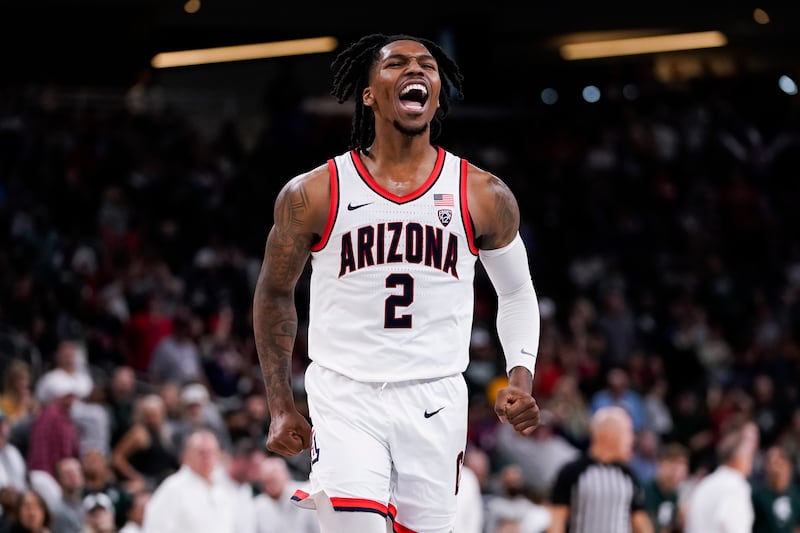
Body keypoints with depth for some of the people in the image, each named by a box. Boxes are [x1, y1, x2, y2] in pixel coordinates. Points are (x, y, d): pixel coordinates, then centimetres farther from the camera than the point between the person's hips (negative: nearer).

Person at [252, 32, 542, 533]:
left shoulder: (484, 196, 2)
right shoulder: (312, 195, -1)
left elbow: (517, 294, 16)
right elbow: (274, 293, 12)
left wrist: (521, 378, 0)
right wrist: (282, 407, 8)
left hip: (435, 404, 2)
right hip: (345, 399, -2)